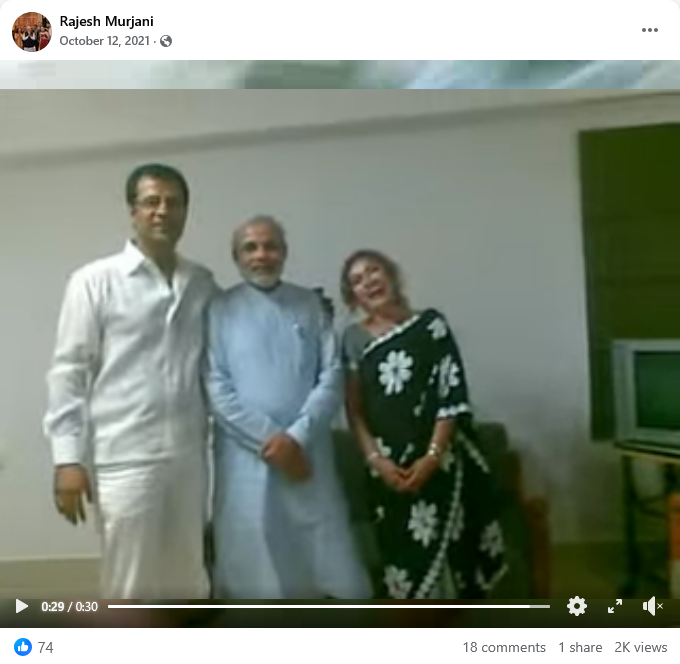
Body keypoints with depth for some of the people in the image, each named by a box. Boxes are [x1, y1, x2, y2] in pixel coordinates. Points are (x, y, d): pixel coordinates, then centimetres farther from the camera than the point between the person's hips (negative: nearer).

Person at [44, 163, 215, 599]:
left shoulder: (203, 284, 8)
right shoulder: (95, 281, -2)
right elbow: (68, 372, -3)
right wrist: (68, 457, -8)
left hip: (189, 457, 4)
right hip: (124, 460, -3)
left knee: (187, 588, 14)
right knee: (130, 592, 6)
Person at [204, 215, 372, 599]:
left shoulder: (311, 305, 7)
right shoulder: (221, 310, 1)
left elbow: (333, 376, 0)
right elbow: (215, 387, -6)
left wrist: (297, 437, -12)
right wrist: (268, 439, -12)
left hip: (307, 452, 2)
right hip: (246, 456, -1)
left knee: (330, 556, 8)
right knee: (252, 569, 8)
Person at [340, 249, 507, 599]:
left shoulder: (430, 324, 1)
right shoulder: (354, 338, 6)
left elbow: (452, 395, -5)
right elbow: (354, 408, 3)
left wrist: (433, 455, -14)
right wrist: (375, 458, -10)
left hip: (437, 460, -1)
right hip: (387, 467, 2)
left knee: (438, 552, 1)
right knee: (401, 555, 3)